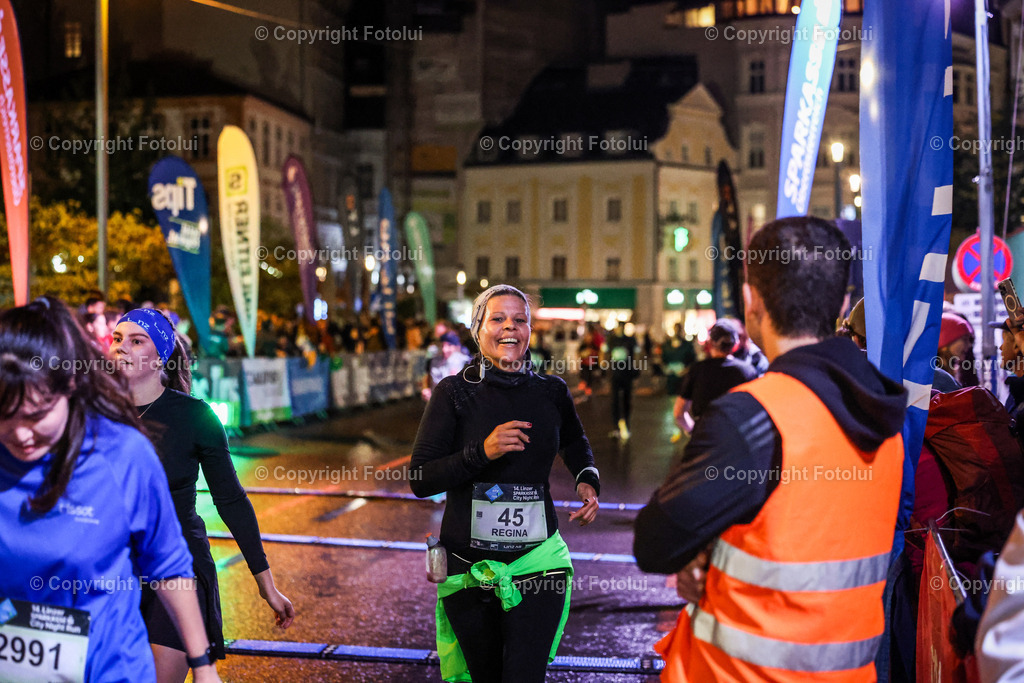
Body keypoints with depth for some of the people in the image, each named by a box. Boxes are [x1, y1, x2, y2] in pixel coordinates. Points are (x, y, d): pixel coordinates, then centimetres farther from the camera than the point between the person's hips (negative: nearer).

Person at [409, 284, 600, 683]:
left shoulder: (551, 392, 2)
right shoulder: (455, 393, -5)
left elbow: (574, 441, 25)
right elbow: (421, 480, -10)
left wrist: (587, 479, 6)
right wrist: (481, 452, -22)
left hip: (537, 562, 1)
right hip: (468, 566, 0)